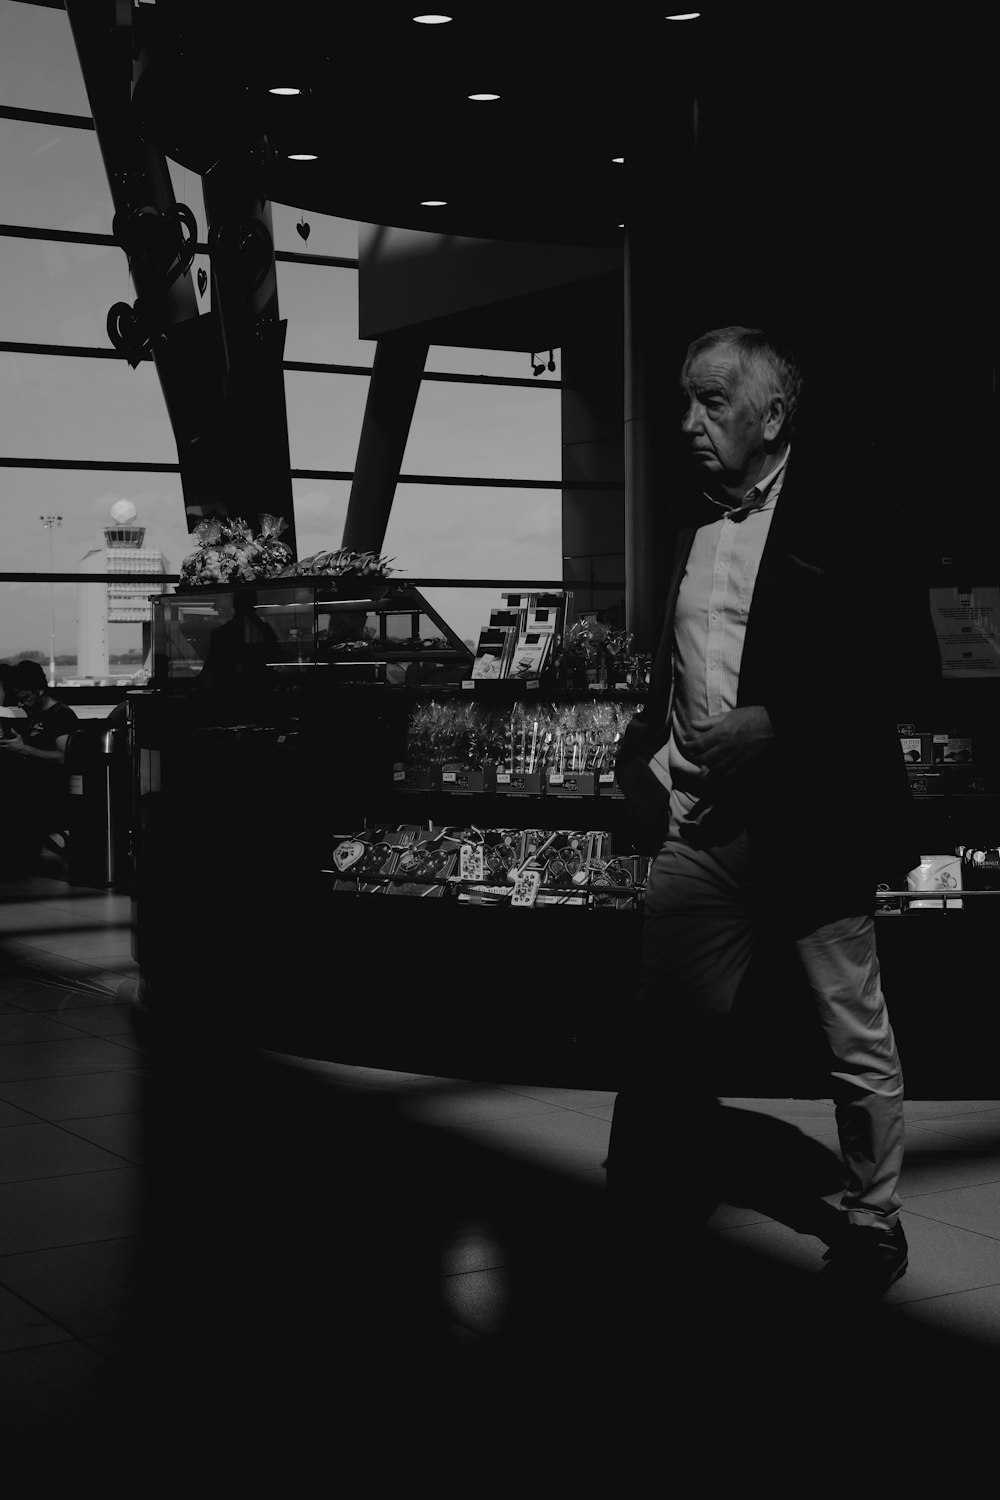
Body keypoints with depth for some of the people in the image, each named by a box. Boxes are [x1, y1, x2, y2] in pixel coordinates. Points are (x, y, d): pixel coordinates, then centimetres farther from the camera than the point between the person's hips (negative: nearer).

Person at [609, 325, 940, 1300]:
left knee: (858, 1044, 7)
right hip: (698, 822, 5)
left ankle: (871, 1224, 24)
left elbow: (908, 660, -11)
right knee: (668, 1035, 7)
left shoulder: (840, 500, -6)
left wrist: (778, 726, -18)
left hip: (809, 819, -5)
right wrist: (641, 751, 6)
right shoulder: (692, 521, 13)